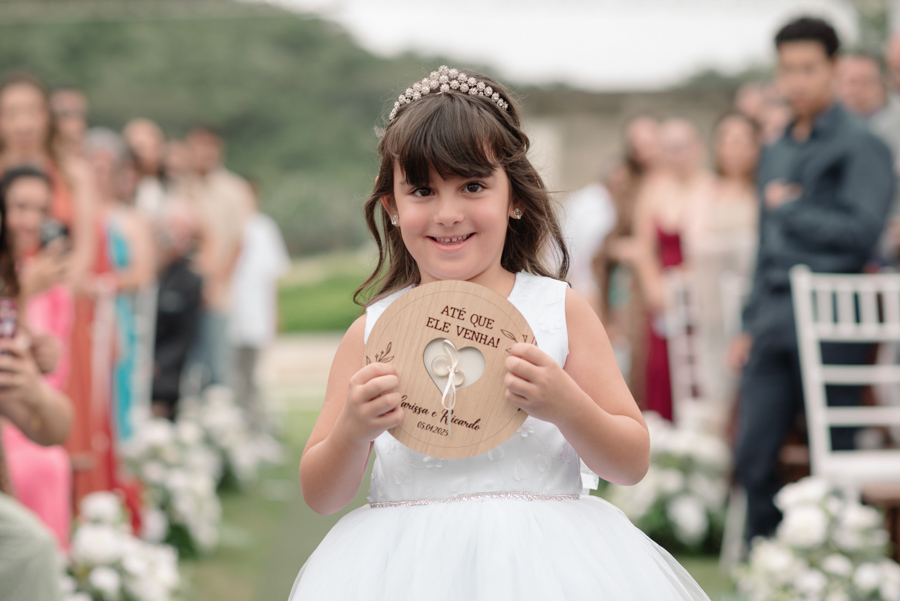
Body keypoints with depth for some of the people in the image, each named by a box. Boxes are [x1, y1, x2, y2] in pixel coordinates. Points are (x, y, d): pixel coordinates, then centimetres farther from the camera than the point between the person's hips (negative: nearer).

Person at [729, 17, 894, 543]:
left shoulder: (862, 146, -2)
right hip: (774, 321, 7)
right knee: (753, 458, 4)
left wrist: (789, 209, -6)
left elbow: (861, 230, -14)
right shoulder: (776, 154, 20)